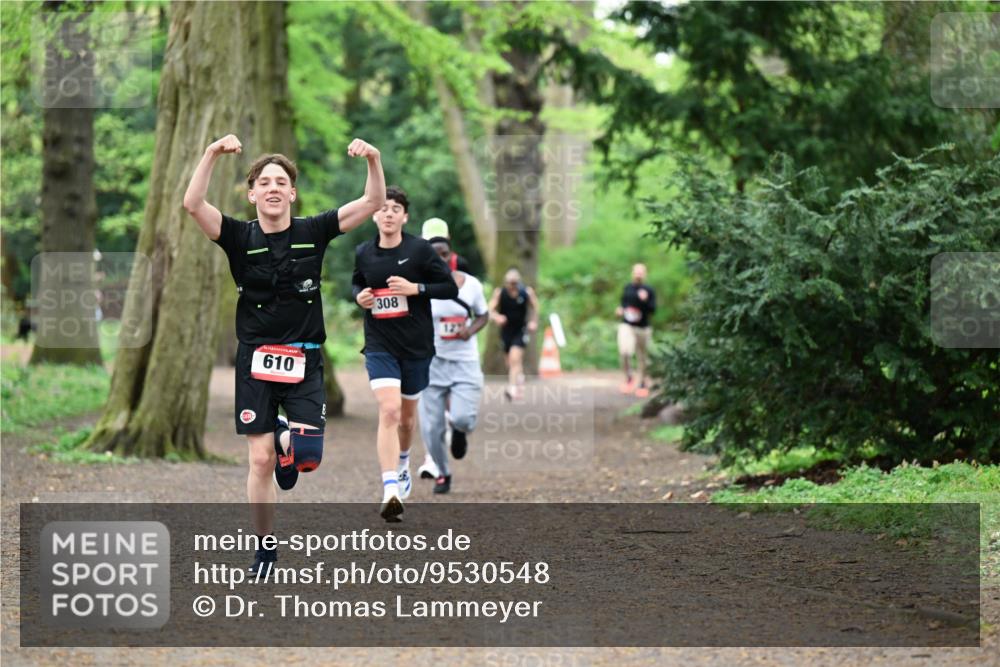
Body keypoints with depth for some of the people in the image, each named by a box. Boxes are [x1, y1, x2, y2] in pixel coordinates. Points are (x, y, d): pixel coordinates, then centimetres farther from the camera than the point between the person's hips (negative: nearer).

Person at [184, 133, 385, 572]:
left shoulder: (313, 233, 0)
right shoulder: (240, 238, -3)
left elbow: (373, 203, -5)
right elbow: (192, 205, -19)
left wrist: (373, 160, -21)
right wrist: (212, 154, -30)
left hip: (304, 361, 0)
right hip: (255, 359, 0)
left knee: (308, 456, -14)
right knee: (261, 461, -1)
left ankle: (286, 441, 24)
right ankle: (264, 550, 15)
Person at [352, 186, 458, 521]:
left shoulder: (420, 249, -7)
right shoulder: (364, 253, 1)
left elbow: (450, 288, -5)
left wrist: (416, 288, -19)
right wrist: (360, 296, -2)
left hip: (416, 345, 0)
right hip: (380, 346, 0)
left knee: (407, 414, 16)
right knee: (388, 411, -19)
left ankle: (402, 463, 48)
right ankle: (390, 491, -25)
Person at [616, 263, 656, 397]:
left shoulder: (649, 291, -2)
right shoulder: (627, 288, 9)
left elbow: (653, 309, -8)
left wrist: (645, 300, -26)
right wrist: (620, 310, 3)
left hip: (642, 328, -1)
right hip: (626, 325, 1)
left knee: (641, 357, 8)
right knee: (624, 352, -22)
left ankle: (642, 384, 23)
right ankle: (628, 378, -3)